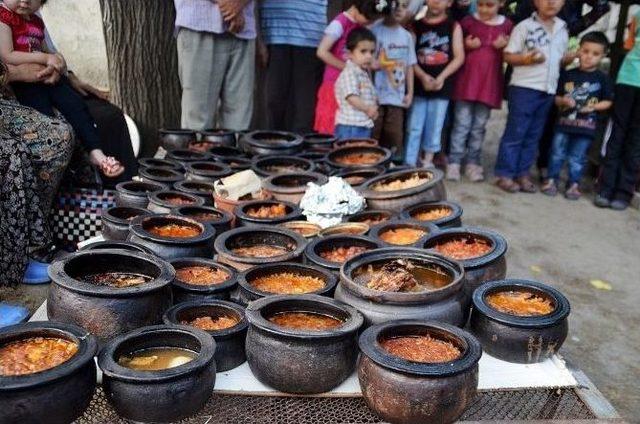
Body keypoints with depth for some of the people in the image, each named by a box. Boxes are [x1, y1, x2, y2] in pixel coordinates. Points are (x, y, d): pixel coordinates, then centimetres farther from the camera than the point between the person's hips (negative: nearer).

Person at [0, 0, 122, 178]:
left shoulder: (37, 22, 18)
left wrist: (56, 58, 5)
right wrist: (45, 58, -15)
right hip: (22, 82, -7)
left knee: (77, 105, -11)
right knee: (47, 116, -23)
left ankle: (96, 152, -15)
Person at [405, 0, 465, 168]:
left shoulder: (453, 26, 5)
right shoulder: (416, 25, 7)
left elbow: (459, 57, -1)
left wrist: (441, 77, -13)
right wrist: (423, 76, -14)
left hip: (442, 86, 0)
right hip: (418, 84, 0)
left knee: (434, 128, 6)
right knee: (414, 127, 0)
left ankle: (427, 162, 17)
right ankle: (409, 164, 4)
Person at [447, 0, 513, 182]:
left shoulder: (507, 25, 5)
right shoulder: (468, 21, 0)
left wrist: (506, 45, -6)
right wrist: (466, 45, -12)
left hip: (490, 82, 2)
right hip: (467, 79, -2)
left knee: (479, 125, 8)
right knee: (462, 123, -1)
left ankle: (473, 163, 16)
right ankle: (454, 163, 4)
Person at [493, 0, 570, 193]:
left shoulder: (562, 29, 14)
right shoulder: (524, 26, -4)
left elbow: (560, 58, 21)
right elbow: (508, 55, -6)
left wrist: (573, 58, 2)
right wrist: (526, 59, -22)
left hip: (548, 90, 6)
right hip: (524, 87, -6)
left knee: (533, 135, 10)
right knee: (515, 133, -3)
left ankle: (522, 173, 18)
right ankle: (505, 174, 4)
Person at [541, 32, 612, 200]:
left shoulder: (602, 78, 0)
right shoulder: (568, 75, 4)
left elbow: (608, 101, 2)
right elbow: (557, 97, 8)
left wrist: (593, 107, -13)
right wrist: (563, 101, -13)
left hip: (586, 125, -1)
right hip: (564, 122, 1)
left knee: (577, 158, 6)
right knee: (557, 153, 7)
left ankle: (574, 185, 18)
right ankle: (551, 180, 19)